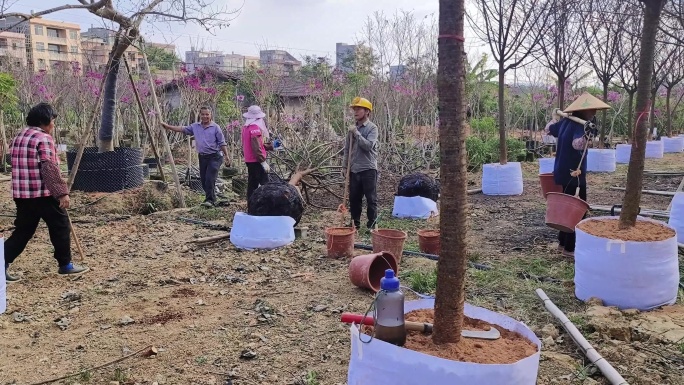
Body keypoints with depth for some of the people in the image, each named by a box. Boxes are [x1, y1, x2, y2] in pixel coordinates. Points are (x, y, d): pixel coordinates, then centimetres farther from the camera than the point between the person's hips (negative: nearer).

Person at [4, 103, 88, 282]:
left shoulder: (19, 137, 16)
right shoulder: (44, 138, -12)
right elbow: (49, 169, -21)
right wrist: (62, 192, -22)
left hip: (22, 193, 8)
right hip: (43, 193, -8)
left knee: (23, 231, 14)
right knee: (61, 227, 5)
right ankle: (65, 264, 14)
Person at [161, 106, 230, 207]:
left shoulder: (215, 127, -4)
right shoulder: (195, 126, 10)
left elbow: (222, 143, -4)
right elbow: (182, 129, 14)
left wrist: (226, 155, -7)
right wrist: (168, 126, 9)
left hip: (214, 157, -6)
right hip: (202, 157, 6)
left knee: (210, 179, -15)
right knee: (203, 180, 8)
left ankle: (210, 200, -10)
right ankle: (212, 199, 19)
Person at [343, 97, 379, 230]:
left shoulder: (372, 128, -5)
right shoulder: (353, 128, 9)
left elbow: (368, 145, -21)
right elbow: (347, 148, 15)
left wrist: (356, 133, -17)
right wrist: (345, 165, 11)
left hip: (368, 169, -5)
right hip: (354, 169, 5)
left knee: (371, 199, 1)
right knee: (354, 198, 11)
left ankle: (372, 225, 9)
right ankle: (355, 223, 23)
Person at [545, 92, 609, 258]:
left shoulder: (565, 122, 6)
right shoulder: (579, 126, -21)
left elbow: (548, 129, 24)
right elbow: (577, 144, -42)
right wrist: (588, 134, -59)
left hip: (563, 173, 10)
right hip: (573, 174, -10)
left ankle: (563, 242, 29)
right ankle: (569, 248, 5)